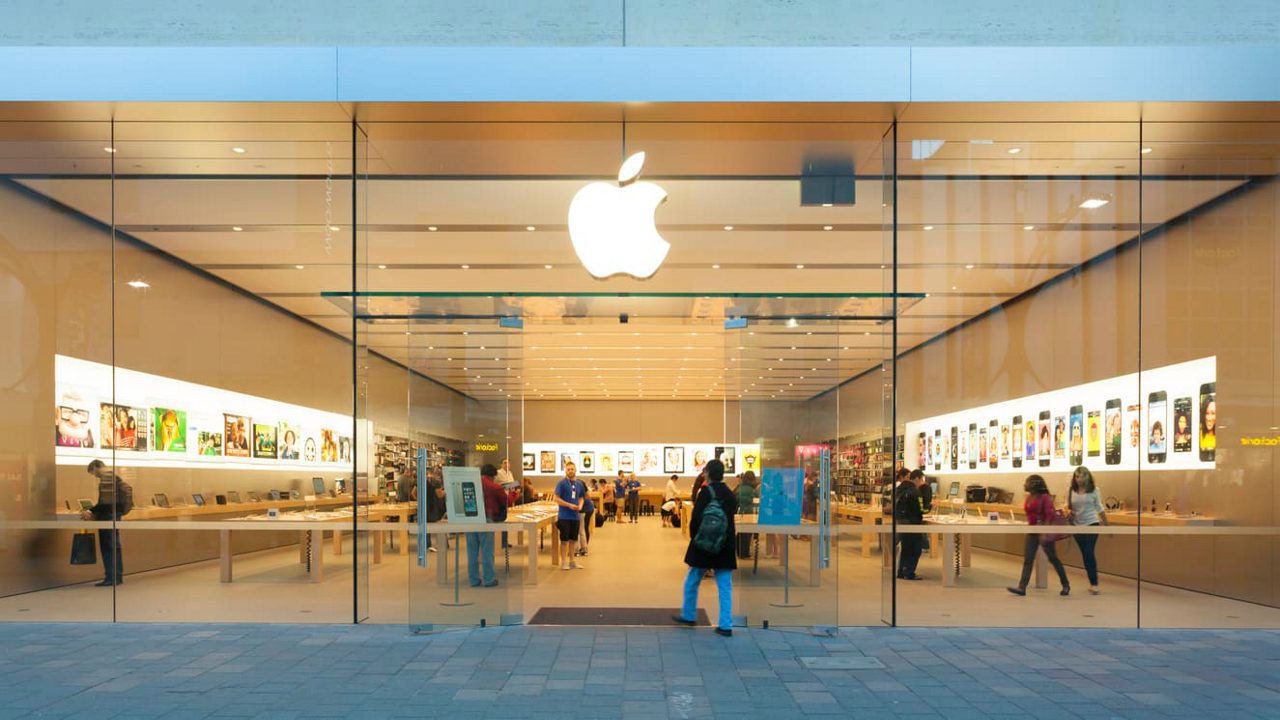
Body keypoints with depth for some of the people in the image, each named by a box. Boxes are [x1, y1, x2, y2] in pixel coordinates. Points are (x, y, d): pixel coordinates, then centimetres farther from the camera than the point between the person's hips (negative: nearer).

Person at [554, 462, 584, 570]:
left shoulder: (578, 484, 9)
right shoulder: (562, 483, -7)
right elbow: (557, 499, -10)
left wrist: (580, 506, -3)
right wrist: (569, 505, -18)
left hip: (575, 516, 5)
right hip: (564, 516, -5)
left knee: (573, 539, 12)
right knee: (564, 539, 1)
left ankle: (572, 561, 23)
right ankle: (563, 562, 9)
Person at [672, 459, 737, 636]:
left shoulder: (706, 493, -12)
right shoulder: (730, 495, 4)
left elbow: (696, 519, -13)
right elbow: (733, 512, 10)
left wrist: (694, 538, 1)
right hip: (725, 547, 4)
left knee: (692, 582, 15)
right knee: (725, 587, 5)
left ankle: (688, 615, 27)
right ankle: (725, 625, 2)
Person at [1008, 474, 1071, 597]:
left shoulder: (1045, 497, -12)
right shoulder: (1028, 498, 8)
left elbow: (1049, 515, -18)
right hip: (1032, 532, 7)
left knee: (1053, 558, 6)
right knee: (1027, 560, -1)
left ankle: (1066, 585, 23)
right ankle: (1022, 587, -5)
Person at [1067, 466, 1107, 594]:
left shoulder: (1093, 490, -5)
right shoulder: (1071, 491, -1)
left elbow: (1099, 508, 4)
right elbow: (1068, 507, 7)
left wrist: (1107, 525, 8)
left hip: (1091, 524, -3)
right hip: (1077, 526, 3)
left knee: (1089, 553, -11)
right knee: (1084, 554, 8)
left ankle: (1094, 584, -8)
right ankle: (1092, 583, 18)